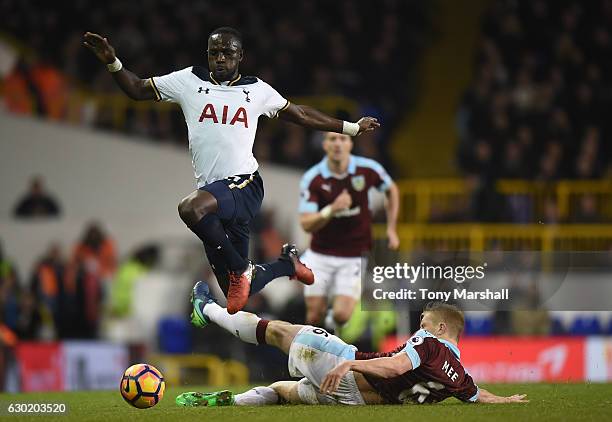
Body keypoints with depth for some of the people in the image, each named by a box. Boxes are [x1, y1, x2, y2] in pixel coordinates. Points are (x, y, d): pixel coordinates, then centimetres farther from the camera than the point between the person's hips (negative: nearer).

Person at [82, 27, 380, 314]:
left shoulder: (256, 90, 8)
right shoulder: (189, 81, 9)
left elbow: (300, 115, 20)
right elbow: (138, 90, 12)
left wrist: (351, 128, 23)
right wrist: (112, 63, -4)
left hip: (244, 185, -4)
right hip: (212, 192, 4)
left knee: (191, 208, -37)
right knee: (238, 291, 9)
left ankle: (241, 269, -17)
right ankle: (287, 263, 40)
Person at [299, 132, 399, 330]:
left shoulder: (368, 169, -10)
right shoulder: (312, 179, -14)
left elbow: (392, 190, 11)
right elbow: (306, 224, -18)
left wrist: (391, 228, 8)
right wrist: (331, 210, -36)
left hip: (354, 256, 0)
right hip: (320, 254, 0)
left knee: (341, 315, -13)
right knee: (314, 317, -1)